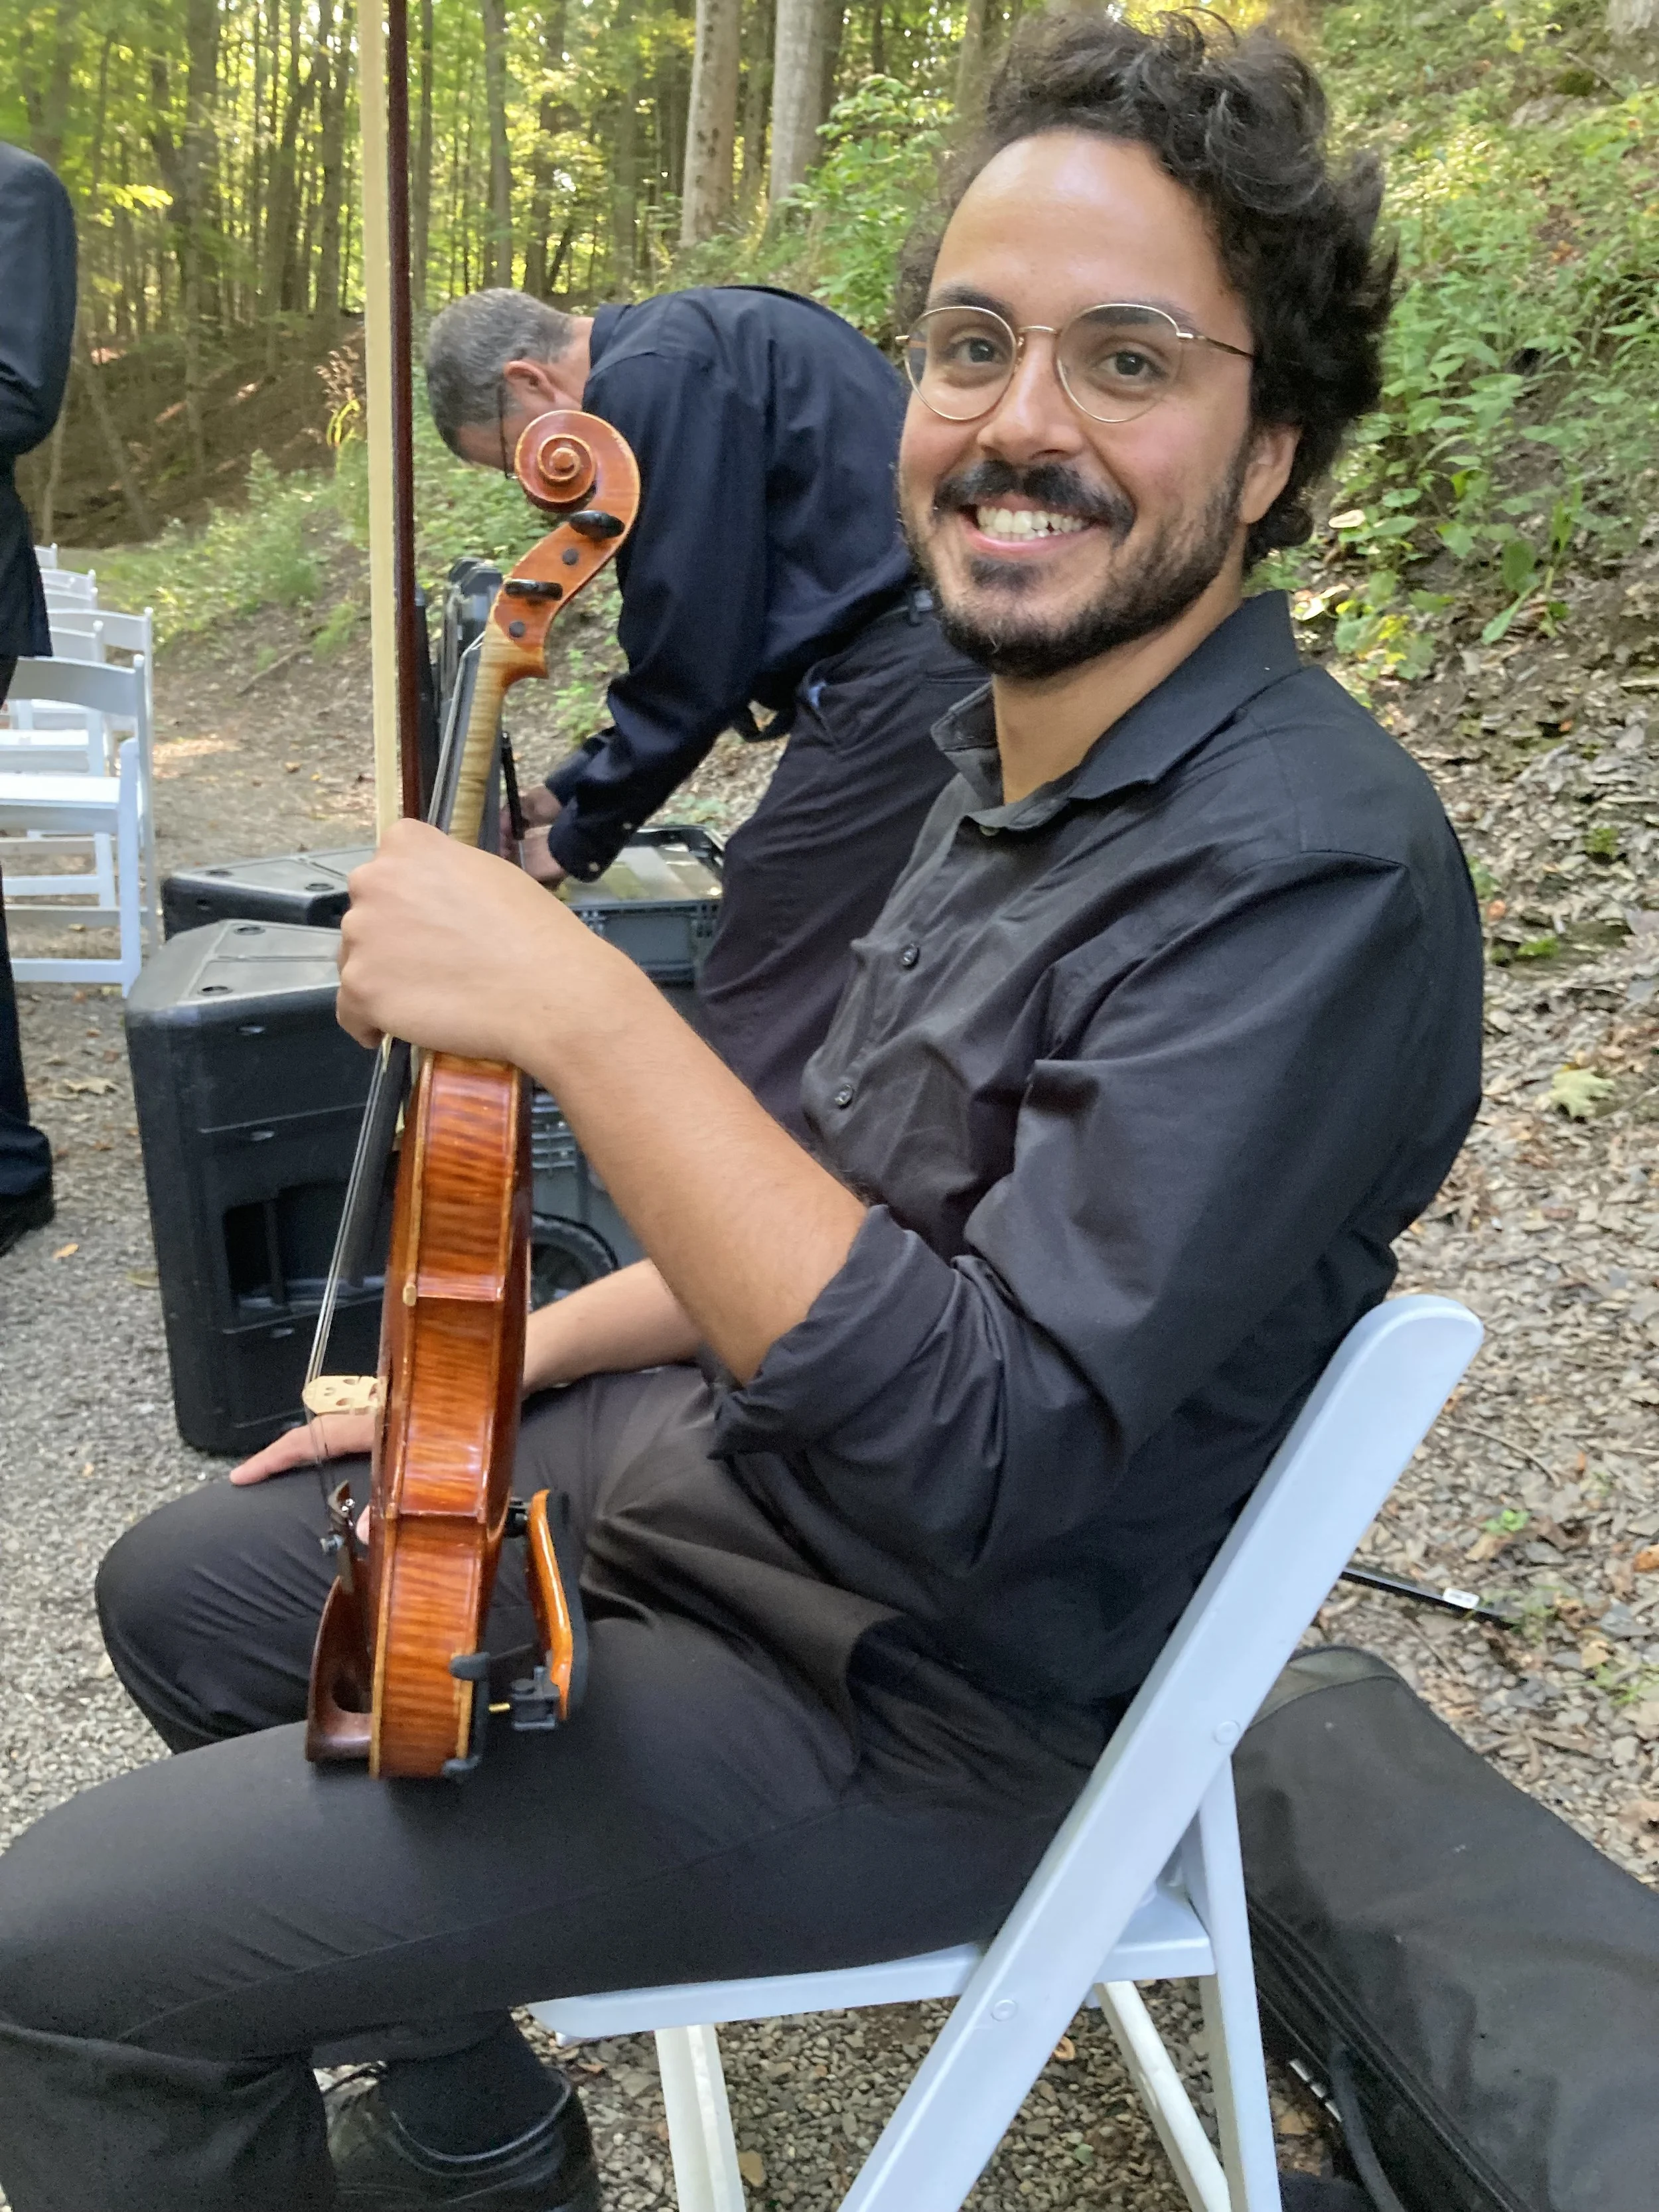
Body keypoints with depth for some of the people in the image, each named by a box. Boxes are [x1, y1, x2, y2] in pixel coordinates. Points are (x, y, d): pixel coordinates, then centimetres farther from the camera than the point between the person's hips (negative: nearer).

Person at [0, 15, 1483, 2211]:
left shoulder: (1312, 873, -27)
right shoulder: (1018, 756, 3)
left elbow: (980, 1448, -33)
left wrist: (578, 1010, -35)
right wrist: (505, 1359, 12)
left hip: (901, 1708, -9)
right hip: (720, 1455, 9)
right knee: (182, 1592, 21)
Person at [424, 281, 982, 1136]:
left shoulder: (651, 377, -11)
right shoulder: (697, 337, 21)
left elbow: (691, 653, -12)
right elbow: (700, 619, 25)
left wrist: (580, 832, 3)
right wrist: (574, 786, 25)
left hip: (900, 676, -10)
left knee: (757, 1038, -5)